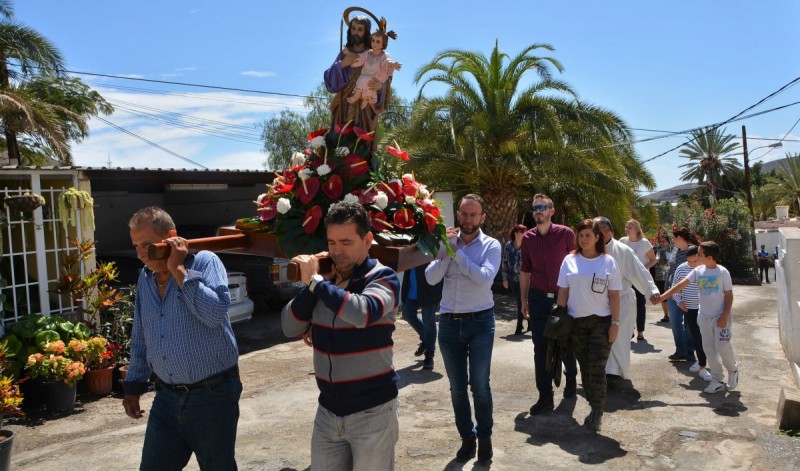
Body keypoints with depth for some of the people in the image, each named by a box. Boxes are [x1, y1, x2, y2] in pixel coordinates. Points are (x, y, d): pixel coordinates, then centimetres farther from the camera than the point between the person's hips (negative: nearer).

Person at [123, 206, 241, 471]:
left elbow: (216, 313, -27)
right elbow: (140, 339, 18)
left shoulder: (205, 262, -10)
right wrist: (133, 385, 19)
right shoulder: (145, 278, 8)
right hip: (167, 397, 5)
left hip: (212, 394, -5)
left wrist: (178, 270, -21)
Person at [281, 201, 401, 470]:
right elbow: (290, 328, -1)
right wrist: (311, 285, -12)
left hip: (372, 412, -5)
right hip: (328, 411, 5)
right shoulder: (323, 280, 4)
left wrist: (315, 281, -23)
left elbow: (362, 313, -32)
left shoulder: (383, 278, -12)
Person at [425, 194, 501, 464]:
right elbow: (431, 278, -7)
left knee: (479, 385, 2)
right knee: (457, 387, 12)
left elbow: (484, 278, -21)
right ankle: (467, 437, 29)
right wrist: (446, 248, -15)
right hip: (449, 323, 3)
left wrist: (457, 251, -16)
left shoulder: (491, 245, -4)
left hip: (480, 322, -3)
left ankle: (485, 437, 23)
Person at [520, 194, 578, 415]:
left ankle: (571, 378, 42)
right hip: (538, 298, 2)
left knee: (565, 344, 12)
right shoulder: (528, 238, 2)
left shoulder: (565, 234, -8)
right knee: (541, 349, 1)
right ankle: (545, 398, 9)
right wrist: (524, 300, 10)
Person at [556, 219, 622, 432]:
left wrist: (615, 323, -5)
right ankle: (595, 407, 22)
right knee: (585, 368, 8)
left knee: (597, 369, -5)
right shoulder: (570, 260, 3)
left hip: (601, 321, -2)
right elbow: (563, 292, 5)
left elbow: (614, 295, 0)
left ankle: (597, 413, 7)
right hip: (576, 322, 2)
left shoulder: (608, 262, -1)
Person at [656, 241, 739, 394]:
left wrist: (725, 317, -15)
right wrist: (662, 297, -10)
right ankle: (718, 380, 17)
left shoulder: (722, 272, -13)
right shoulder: (698, 271, -1)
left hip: (720, 317, -5)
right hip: (704, 317, 5)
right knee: (709, 349, 7)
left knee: (722, 347, -8)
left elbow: (729, 296, -9)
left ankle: (733, 370, 23)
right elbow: (681, 285, -4)